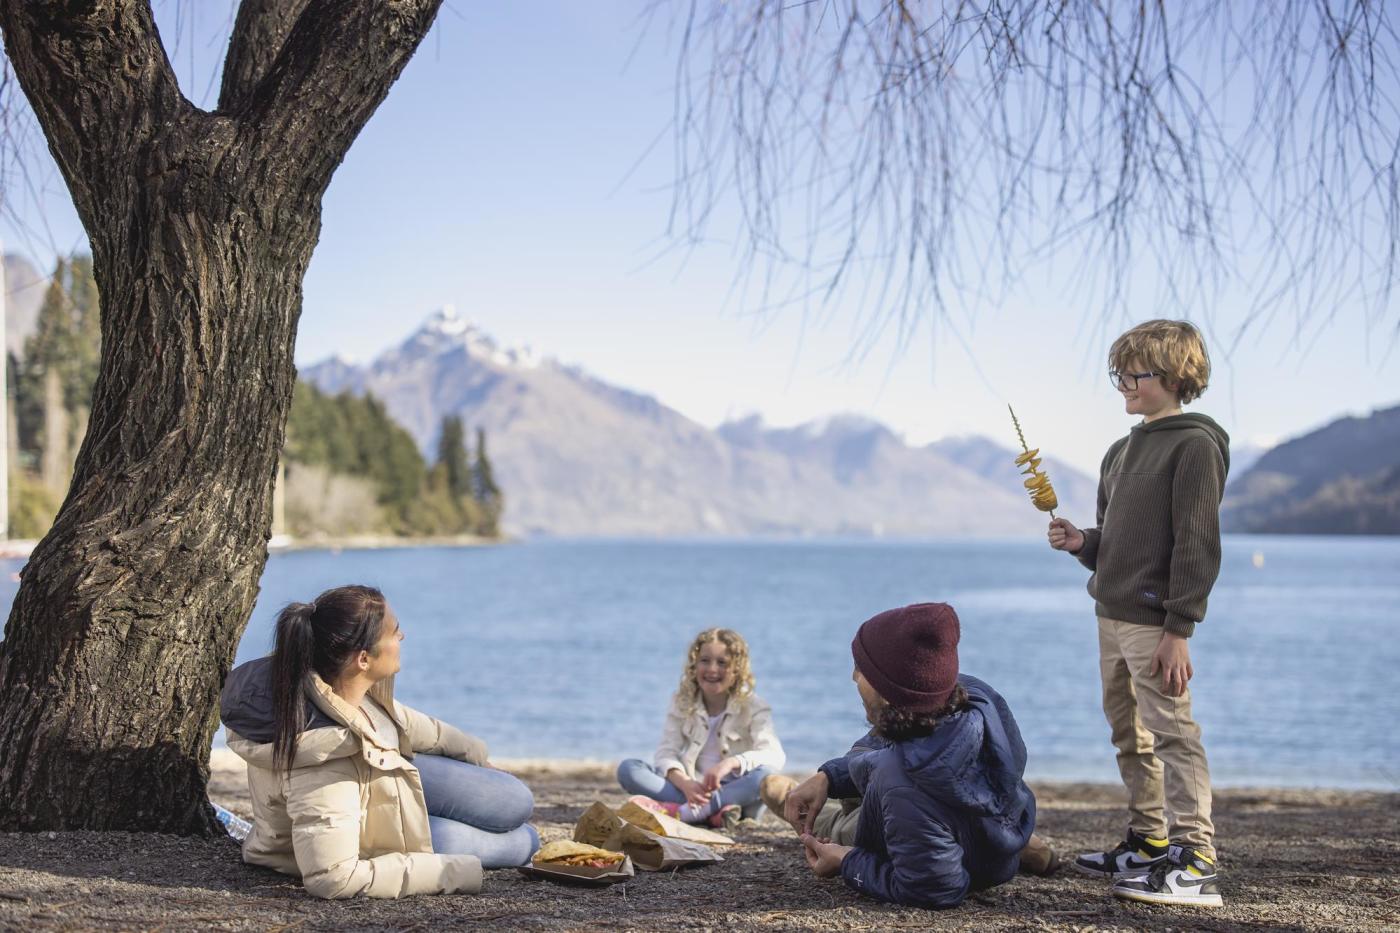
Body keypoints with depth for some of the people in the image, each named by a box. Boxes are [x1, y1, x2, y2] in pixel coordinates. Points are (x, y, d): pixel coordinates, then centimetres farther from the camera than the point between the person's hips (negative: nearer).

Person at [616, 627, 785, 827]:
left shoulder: (753, 707, -2)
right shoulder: (682, 702, 5)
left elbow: (775, 756, -17)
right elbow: (666, 752, -5)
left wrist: (731, 763, -36)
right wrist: (685, 783, -27)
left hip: (737, 793, -2)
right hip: (693, 788, 3)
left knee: (767, 773, -35)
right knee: (628, 769, -18)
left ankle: (679, 812, -40)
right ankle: (713, 812, -34)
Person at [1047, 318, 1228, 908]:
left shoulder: (1195, 445, -10)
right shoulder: (1123, 450, 17)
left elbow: (1197, 544, -15)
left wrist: (1179, 628, -20)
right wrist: (1081, 543, 1)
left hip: (1154, 621, -9)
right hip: (1111, 614, 9)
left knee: (1172, 734, -11)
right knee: (1129, 736, 15)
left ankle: (1196, 864, -11)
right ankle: (1147, 844, 26)